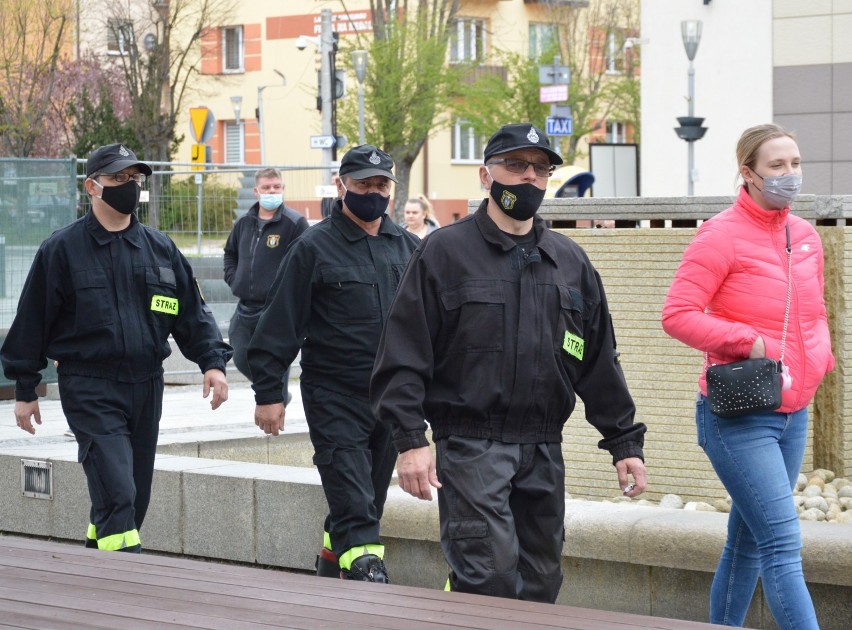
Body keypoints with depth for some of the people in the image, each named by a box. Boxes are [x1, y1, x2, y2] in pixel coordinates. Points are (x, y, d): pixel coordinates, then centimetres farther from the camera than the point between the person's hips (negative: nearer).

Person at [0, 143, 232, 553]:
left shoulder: (159, 248, 9)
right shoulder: (62, 250, -2)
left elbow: (191, 312, 13)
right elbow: (33, 319, 2)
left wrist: (212, 361, -1)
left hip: (146, 388, 5)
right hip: (90, 391, -5)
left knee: (134, 498, 10)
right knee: (117, 492, -17)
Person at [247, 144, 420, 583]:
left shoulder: (408, 247, 11)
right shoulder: (315, 247, -4)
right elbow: (280, 323, -5)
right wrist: (267, 392, -9)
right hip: (335, 396, -5)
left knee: (364, 506, 13)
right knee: (356, 510, -12)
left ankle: (330, 569, 28)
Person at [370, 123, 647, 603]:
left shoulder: (570, 261, 14)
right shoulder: (446, 252, 0)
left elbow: (599, 360, 17)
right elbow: (405, 353, -5)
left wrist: (625, 442, 12)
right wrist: (411, 440, -14)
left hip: (544, 451, 5)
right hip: (471, 449, -5)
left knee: (541, 582, 8)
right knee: (490, 578, -14)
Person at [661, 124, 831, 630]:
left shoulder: (806, 236, 11)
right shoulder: (722, 236, -11)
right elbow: (678, 314, -15)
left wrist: (819, 356, 3)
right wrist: (749, 343, -20)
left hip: (794, 415, 7)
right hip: (739, 419, -7)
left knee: (749, 543, 15)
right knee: (783, 543, -13)